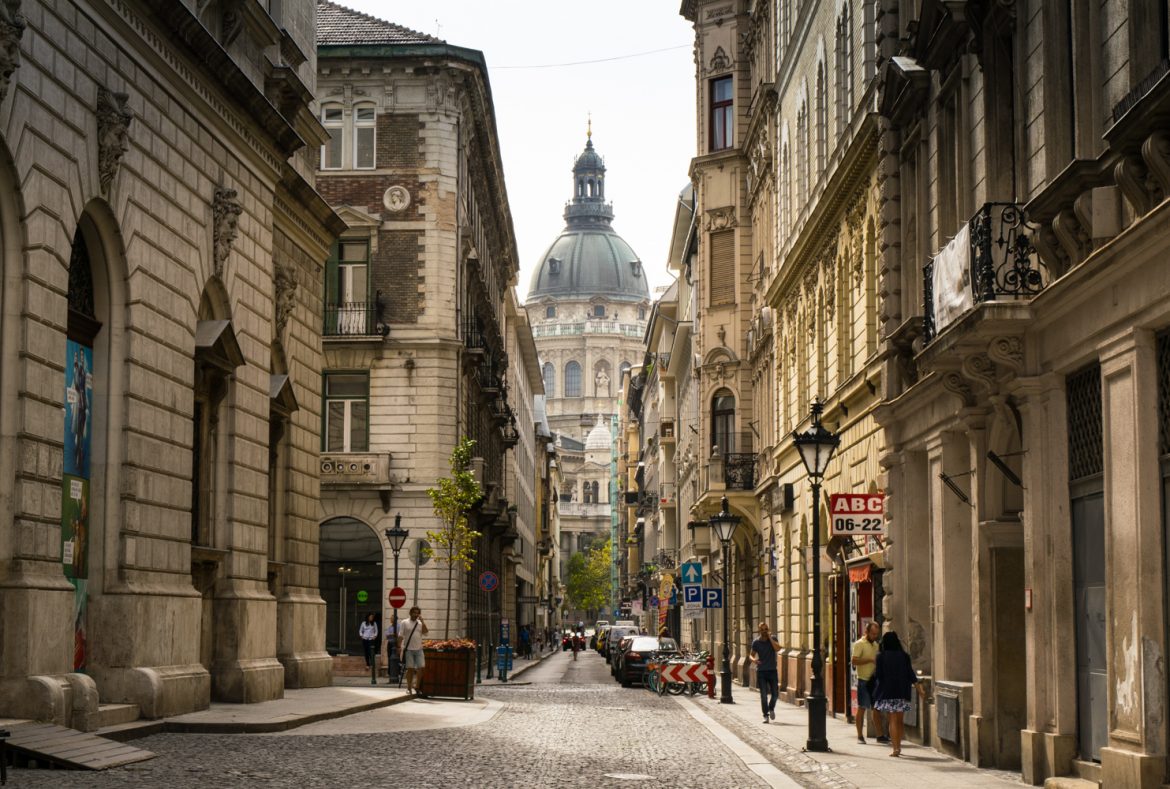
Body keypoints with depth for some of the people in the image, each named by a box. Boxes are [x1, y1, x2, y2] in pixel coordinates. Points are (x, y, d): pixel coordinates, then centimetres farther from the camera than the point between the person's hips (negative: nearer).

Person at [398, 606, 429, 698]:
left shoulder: (420, 624, 12)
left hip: (418, 649, 3)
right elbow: (400, 636, -1)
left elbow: (426, 633, -2)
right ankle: (409, 688, 10)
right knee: (410, 669, 1)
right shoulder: (405, 623, 2)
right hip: (408, 649, -3)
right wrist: (399, 647, -9)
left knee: (420, 668, -1)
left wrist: (422, 620, -5)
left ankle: (417, 688, 8)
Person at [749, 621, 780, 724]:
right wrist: (754, 659, -19)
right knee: (763, 695, -4)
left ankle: (771, 708, 31)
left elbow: (777, 649, -16)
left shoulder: (773, 638, 0)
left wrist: (769, 637, -15)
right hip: (761, 672, -1)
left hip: (772, 670, 1)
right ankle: (766, 716, 3)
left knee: (775, 694, 2)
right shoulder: (756, 642, 0)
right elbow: (752, 655, 5)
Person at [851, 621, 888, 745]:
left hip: (874, 680, 7)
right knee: (862, 708, -2)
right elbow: (854, 661, -18)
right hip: (864, 680, -7)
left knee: (876, 708, 8)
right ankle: (860, 736, 3)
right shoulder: (859, 644, -8)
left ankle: (880, 735, 11)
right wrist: (870, 660, -23)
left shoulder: (875, 644, 15)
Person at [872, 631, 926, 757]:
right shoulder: (904, 656, 2)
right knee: (899, 721, 15)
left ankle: (895, 748, -11)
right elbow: (911, 674, 1)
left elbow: (877, 675, -7)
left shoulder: (881, 656, -5)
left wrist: (874, 668, 14)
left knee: (893, 721, -1)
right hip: (902, 693, 3)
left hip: (887, 693, -3)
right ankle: (898, 746, 23)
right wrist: (920, 689, 5)